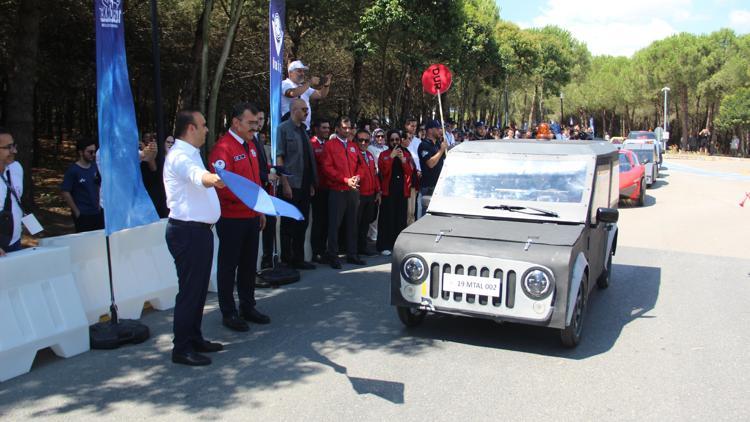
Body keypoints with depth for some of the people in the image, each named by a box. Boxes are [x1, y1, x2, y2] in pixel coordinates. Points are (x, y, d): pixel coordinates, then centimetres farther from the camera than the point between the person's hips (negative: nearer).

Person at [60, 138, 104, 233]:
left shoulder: (94, 167, 6)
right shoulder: (73, 170, -11)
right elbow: (65, 193, -12)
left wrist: (98, 204, 10)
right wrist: (77, 212, -11)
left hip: (97, 212, 6)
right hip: (83, 215, -6)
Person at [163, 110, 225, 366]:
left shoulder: (189, 153, 17)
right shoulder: (180, 156, -18)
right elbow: (196, 175, -42)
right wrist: (213, 179, -61)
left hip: (198, 229, 10)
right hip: (188, 231, -10)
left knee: (199, 288, 16)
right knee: (190, 290, -5)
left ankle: (194, 339, 28)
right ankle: (182, 349, 4)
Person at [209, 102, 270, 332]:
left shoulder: (250, 145, 12)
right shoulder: (222, 148, -15)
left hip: (252, 216, 8)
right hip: (231, 218, -8)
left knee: (249, 263, 16)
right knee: (228, 265, 5)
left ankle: (247, 307, 30)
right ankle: (228, 313, 17)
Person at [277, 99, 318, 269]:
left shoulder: (303, 131, 13)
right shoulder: (284, 129, -7)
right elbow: (279, 157, -12)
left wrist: (312, 184, 13)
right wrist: (285, 184, -17)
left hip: (305, 186, 7)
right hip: (291, 186, -7)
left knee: (302, 224, 12)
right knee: (289, 224, 3)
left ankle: (298, 259, 23)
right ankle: (287, 260, 14)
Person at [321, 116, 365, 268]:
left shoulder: (353, 146, 16)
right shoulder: (330, 145, -3)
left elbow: (360, 165, 17)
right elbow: (327, 168, -11)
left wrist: (357, 177, -4)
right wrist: (345, 180, -16)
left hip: (353, 191, 6)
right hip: (337, 191, -6)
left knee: (352, 224, 11)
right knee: (334, 224, -3)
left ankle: (352, 254, 19)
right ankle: (333, 256, 4)